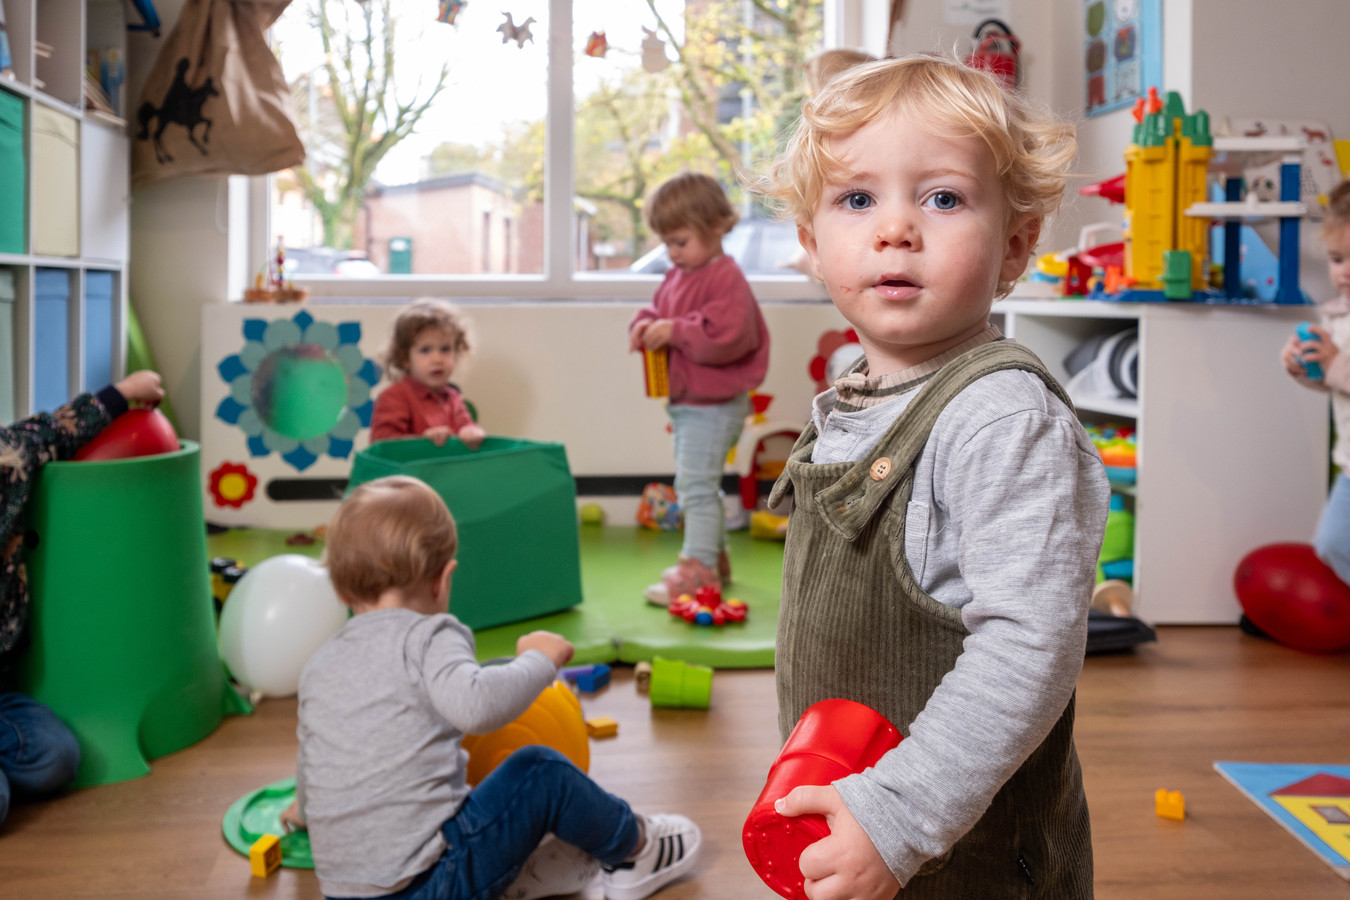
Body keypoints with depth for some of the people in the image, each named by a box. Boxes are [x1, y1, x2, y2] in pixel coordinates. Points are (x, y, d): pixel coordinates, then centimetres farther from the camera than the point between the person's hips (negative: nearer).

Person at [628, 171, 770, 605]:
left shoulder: (727, 278, -18)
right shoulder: (677, 276, 11)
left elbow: (726, 337, -28)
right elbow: (658, 309, 21)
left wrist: (675, 332, -26)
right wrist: (645, 326, -2)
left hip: (714, 404, -10)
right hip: (683, 402, 10)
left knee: (695, 482, -10)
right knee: (698, 484, 18)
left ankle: (698, 568, -4)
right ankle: (714, 556, 31)